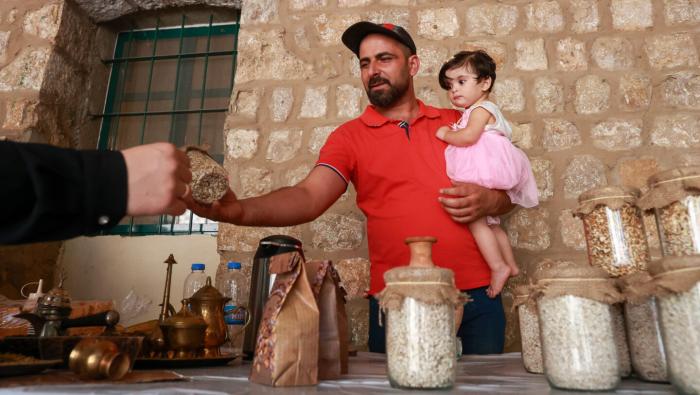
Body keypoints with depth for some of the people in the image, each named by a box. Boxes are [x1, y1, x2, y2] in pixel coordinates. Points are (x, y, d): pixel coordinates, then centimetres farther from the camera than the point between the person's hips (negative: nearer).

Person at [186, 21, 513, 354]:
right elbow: (309, 196, -14)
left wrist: (489, 200, -11)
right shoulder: (350, 136, 2)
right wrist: (239, 210, -32)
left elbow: (508, 192, 13)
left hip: (477, 295, 3)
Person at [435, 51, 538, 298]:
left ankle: (498, 267, -11)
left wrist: (446, 134, -9)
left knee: (475, 219, -14)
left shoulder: (481, 108, -7)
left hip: (481, 175, -11)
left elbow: (468, 136, -23)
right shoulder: (481, 111, 25)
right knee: (490, 223, 17)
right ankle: (510, 264, 25)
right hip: (484, 175, 11)